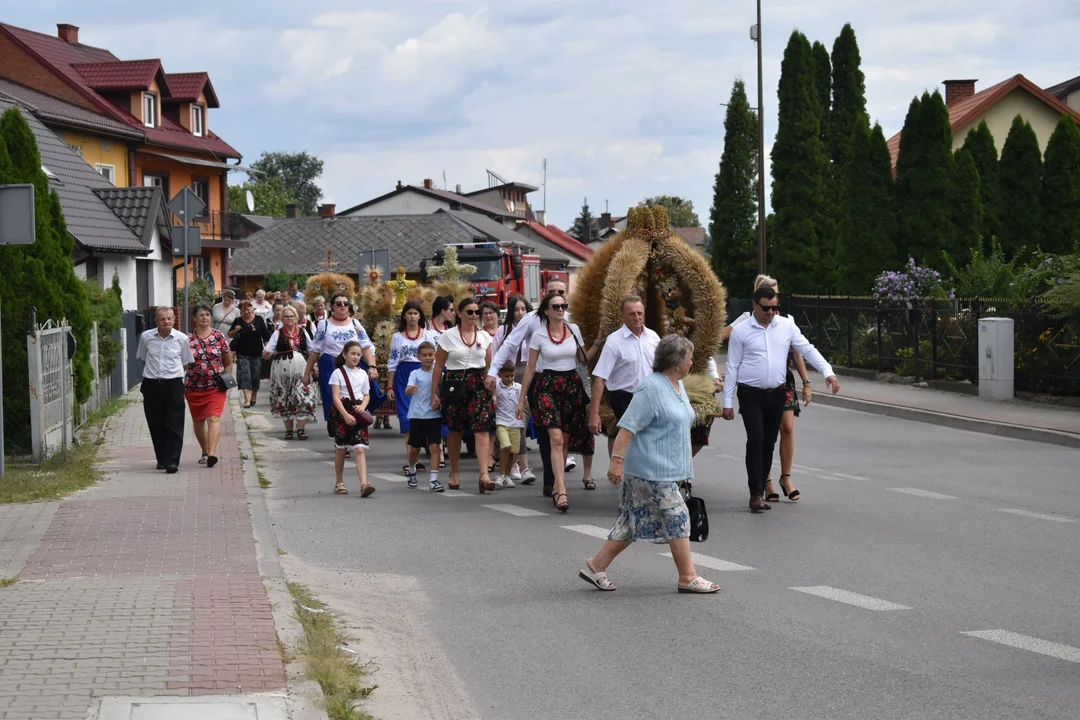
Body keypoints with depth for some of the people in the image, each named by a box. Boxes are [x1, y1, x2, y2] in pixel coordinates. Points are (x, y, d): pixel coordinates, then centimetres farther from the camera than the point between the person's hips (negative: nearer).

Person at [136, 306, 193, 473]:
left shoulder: (181, 338, 0)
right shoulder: (146, 337, 3)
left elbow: (186, 362, 12)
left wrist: (172, 371, 5)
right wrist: (153, 371, 12)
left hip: (174, 386, -2)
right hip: (151, 386, 2)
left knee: (174, 426, -8)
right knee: (156, 426, 8)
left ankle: (172, 461, -9)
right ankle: (162, 459, 21)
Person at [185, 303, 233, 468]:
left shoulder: (219, 336, 1)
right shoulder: (188, 339, 1)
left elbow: (228, 362, 8)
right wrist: (180, 385, 1)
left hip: (216, 386, -2)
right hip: (193, 387, 2)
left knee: (214, 418, -15)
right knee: (198, 420, 14)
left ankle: (211, 454, -23)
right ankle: (205, 452, 31)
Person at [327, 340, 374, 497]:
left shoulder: (362, 374, 10)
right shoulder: (338, 373, -2)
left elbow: (367, 395, 16)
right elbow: (336, 396, -9)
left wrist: (363, 406, -7)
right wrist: (345, 415, -21)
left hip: (358, 413, 2)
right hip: (341, 413, -2)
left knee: (360, 449, -11)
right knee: (341, 449, 8)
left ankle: (364, 483, -23)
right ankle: (339, 483, 22)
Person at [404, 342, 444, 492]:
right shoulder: (415, 374, -2)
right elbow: (407, 391, -16)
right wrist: (409, 390, -40)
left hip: (434, 415, 1)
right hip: (417, 415, -1)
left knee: (435, 446, -10)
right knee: (415, 448, 11)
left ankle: (433, 479, -11)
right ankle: (411, 470, 38)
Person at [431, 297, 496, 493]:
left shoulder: (484, 336, 8)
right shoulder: (448, 336, 1)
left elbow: (490, 366, 13)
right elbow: (438, 366, 3)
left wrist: (493, 392, 9)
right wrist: (434, 393, 0)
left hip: (480, 386, 1)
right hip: (454, 385, -1)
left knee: (482, 429, -12)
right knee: (455, 430, 8)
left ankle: (484, 474, -20)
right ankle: (454, 473, 23)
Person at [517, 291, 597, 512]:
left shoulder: (574, 329, 4)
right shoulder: (539, 336, -2)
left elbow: (584, 360, 13)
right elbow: (530, 368, 3)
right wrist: (522, 398, 3)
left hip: (572, 385, 3)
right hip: (548, 386, -3)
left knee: (566, 440, 7)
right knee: (556, 438, -17)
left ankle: (557, 488, 21)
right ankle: (562, 492, -23)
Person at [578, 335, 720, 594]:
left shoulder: (677, 386, 13)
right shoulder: (651, 388, -17)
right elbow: (628, 426, -21)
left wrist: (686, 461, 28)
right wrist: (617, 461, -25)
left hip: (668, 470, 10)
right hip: (652, 471, -10)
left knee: (634, 522, 12)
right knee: (677, 519, -4)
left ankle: (596, 566, 18)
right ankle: (688, 577, 5)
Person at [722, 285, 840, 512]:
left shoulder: (787, 327, 4)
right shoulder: (741, 332, -3)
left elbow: (807, 350, 4)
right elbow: (732, 367, -1)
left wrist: (828, 372, -11)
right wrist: (727, 402, -3)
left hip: (777, 394, 4)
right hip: (751, 395, -4)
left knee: (769, 443, 9)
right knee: (756, 440, -14)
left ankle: (760, 490, 20)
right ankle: (756, 493, -10)